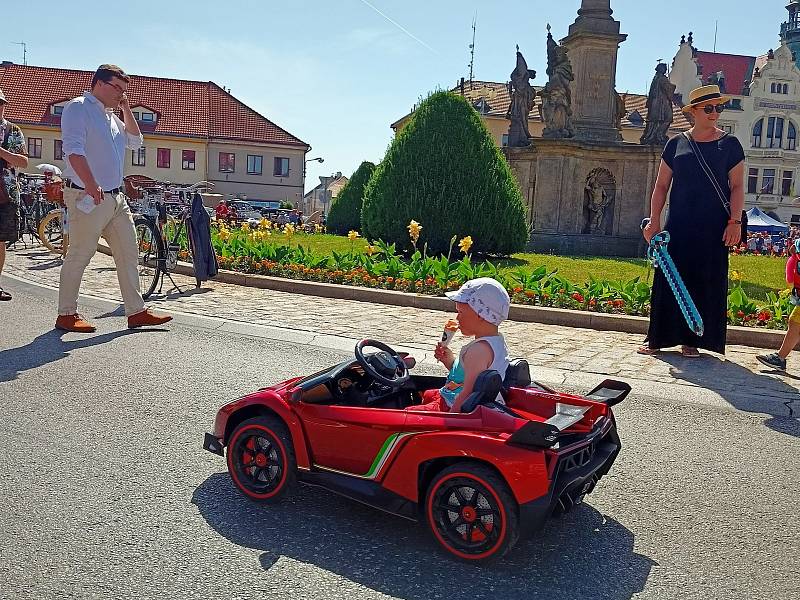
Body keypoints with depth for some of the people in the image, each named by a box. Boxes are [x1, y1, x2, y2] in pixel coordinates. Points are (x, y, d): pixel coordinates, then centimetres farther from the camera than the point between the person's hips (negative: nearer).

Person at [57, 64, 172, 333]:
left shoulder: (111, 115, 21)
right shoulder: (78, 107, -5)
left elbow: (135, 142, 22)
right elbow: (74, 149, -16)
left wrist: (126, 109, 13)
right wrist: (91, 186, -27)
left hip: (116, 197, 9)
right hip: (88, 197, -8)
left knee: (128, 254, 6)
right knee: (79, 256, -2)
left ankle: (136, 312, 11)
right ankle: (66, 315, 9)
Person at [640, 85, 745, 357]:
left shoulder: (730, 145, 6)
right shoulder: (676, 144, 8)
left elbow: (737, 186, 3)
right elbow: (661, 186, 8)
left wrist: (735, 221, -9)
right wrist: (654, 221, -1)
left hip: (714, 228, 0)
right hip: (678, 225, 1)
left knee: (706, 282, 1)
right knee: (669, 279, -1)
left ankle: (692, 340, 9)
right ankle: (658, 338, 7)